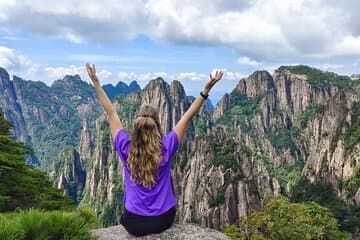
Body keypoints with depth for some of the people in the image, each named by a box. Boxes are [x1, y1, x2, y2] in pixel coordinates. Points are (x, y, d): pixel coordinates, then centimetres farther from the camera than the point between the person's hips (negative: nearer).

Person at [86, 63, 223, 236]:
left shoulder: (126, 148, -15)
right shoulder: (166, 148, -16)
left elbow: (111, 113, -6)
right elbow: (188, 116, -11)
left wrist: (96, 84, 1)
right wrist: (206, 90, -11)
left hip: (134, 223, 0)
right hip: (164, 220, 0)